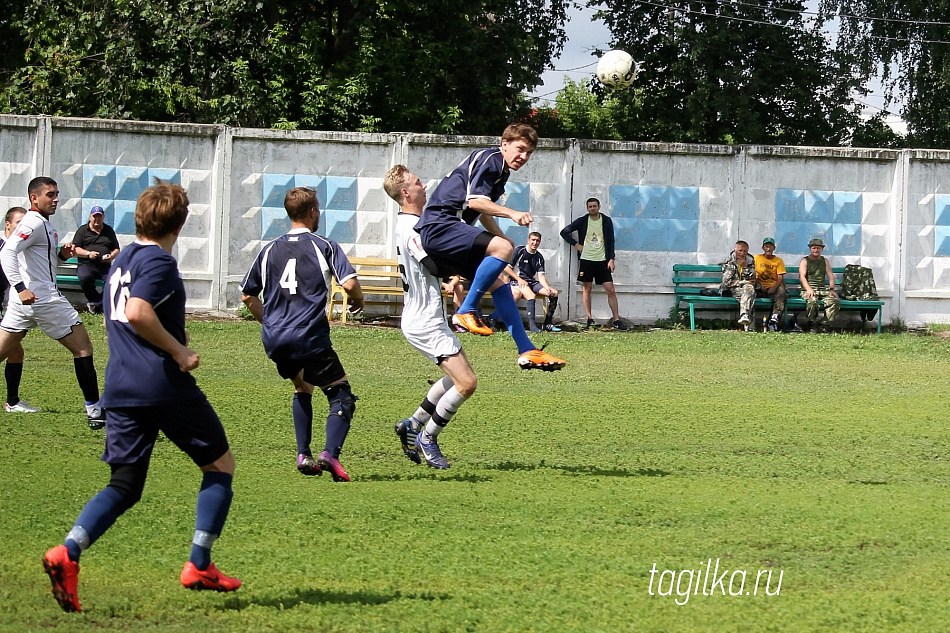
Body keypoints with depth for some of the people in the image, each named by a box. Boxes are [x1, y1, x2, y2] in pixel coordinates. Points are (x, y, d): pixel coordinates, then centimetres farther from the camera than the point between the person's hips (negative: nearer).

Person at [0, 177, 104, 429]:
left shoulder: (43, 224, 18)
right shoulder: (34, 223, -12)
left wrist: (62, 255, 9)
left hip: (22, 302, 10)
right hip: (42, 298, -10)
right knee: (83, 347, -1)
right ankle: (95, 412, 0)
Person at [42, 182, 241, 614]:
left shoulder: (121, 262, 17)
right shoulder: (160, 263, -9)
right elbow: (138, 313, -24)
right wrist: (179, 352, -15)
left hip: (120, 389, 7)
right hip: (166, 385, -7)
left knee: (124, 486, 5)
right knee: (220, 465, 11)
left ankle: (67, 553, -20)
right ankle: (199, 565, 5)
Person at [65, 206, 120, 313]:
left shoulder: (109, 231, 21)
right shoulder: (82, 230, 13)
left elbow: (116, 250, 21)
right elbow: (75, 249, 6)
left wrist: (112, 256, -3)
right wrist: (88, 254, -11)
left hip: (105, 266, 2)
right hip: (86, 265, -2)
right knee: (85, 277, -38)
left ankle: (96, 304, -22)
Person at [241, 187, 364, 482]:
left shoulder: (270, 250, 13)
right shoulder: (324, 246, -1)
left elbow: (247, 296, 18)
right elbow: (349, 283, -13)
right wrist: (357, 300, 9)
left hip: (274, 340, 5)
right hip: (310, 337, -5)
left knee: (302, 389, 28)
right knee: (341, 395, 5)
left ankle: (303, 455, 18)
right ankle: (330, 453, -18)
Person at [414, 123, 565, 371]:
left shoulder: (501, 172, 23)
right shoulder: (488, 159, -8)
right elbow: (475, 201, -20)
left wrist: (502, 238, 33)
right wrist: (512, 213, -27)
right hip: (439, 227, -11)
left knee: (499, 284, 5)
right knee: (502, 248, -28)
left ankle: (527, 351, 5)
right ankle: (466, 312, -21)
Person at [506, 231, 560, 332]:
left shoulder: (539, 257, 13)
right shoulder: (519, 251, -3)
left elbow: (541, 275, 6)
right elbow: (506, 267, -4)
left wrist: (547, 288, -13)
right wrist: (519, 279, -14)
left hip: (532, 282, 6)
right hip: (518, 281, -6)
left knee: (554, 293, -12)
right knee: (531, 295, -36)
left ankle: (548, 324, -8)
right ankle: (532, 325, -43)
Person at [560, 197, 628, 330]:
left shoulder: (606, 221, 4)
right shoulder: (582, 221, 3)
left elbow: (611, 241, 5)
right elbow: (564, 232, 9)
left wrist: (611, 259, -3)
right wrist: (575, 244, -2)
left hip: (602, 260, 0)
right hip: (586, 259, 0)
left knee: (611, 290, -4)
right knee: (587, 288, 1)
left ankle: (616, 320, -2)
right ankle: (589, 319, 8)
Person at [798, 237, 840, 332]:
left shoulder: (825, 261, 21)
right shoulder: (805, 261, 8)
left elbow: (831, 276, 12)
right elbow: (802, 276, -7)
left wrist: (832, 289, -7)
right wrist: (809, 289, -24)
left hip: (823, 290, 4)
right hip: (808, 290, -4)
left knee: (836, 301, -24)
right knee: (812, 301, -38)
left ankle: (822, 324, -24)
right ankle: (811, 324, -17)